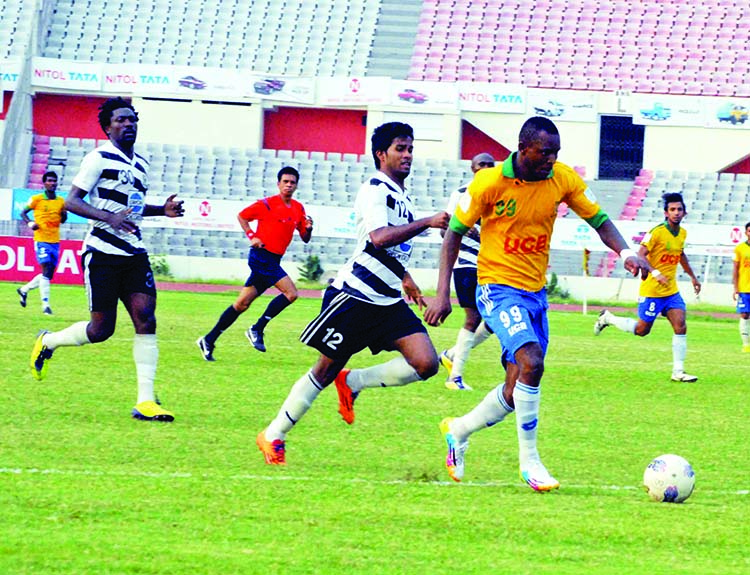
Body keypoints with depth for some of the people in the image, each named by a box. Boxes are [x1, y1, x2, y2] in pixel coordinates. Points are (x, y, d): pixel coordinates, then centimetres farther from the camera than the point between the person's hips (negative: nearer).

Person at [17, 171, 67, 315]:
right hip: (41, 239, -5)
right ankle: (45, 305, -16)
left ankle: (24, 290, 29)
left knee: (49, 274, 8)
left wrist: (64, 214, -3)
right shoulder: (36, 199, -3)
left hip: (55, 241, 5)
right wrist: (29, 223, -14)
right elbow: (23, 213, 5)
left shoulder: (61, 201, 9)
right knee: (46, 269, -16)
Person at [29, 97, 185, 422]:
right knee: (101, 329, -4)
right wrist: (109, 218, -25)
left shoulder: (141, 165, 16)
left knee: (145, 318, -10)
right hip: (102, 253, -6)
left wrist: (162, 210, 13)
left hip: (134, 254, 6)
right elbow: (71, 202, -12)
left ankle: (145, 401, -12)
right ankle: (47, 342, 26)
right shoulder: (99, 159, -7)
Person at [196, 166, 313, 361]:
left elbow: (305, 239, 15)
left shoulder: (298, 209, 11)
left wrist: (308, 229, -7)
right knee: (290, 293, -18)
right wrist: (251, 236, -9)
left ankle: (209, 340, 13)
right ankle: (257, 329, -10)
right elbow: (242, 216, 3)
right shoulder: (267, 204, -7)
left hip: (273, 261, 7)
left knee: (242, 304, 7)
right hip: (262, 256, -7)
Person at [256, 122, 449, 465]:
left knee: (425, 363, -12)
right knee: (325, 370, 0)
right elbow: (379, 237, -31)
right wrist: (427, 222, -30)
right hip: (354, 294, -8)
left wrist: (405, 278, 40)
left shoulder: (402, 195, 15)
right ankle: (273, 436, 16)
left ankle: (352, 383, 8)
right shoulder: (375, 189, -13)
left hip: (389, 302, 8)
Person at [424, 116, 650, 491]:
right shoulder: (490, 183, -13)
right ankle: (529, 461, -16)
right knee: (531, 362, -26)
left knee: (518, 390, 6)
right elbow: (455, 232, -5)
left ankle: (458, 431, 32)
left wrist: (625, 252, -14)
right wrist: (442, 294, -11)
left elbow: (599, 221, 6)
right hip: (498, 288, -6)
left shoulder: (563, 179, -2)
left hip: (536, 292, 6)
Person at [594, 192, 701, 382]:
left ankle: (678, 372, -4)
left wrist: (692, 277, 32)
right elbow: (640, 255, -20)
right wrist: (655, 273, -32)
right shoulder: (657, 232, -16)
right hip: (652, 290, -6)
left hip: (671, 291, 6)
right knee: (642, 330, 3)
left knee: (681, 327, -8)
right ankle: (608, 318, 26)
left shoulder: (682, 233, 8)